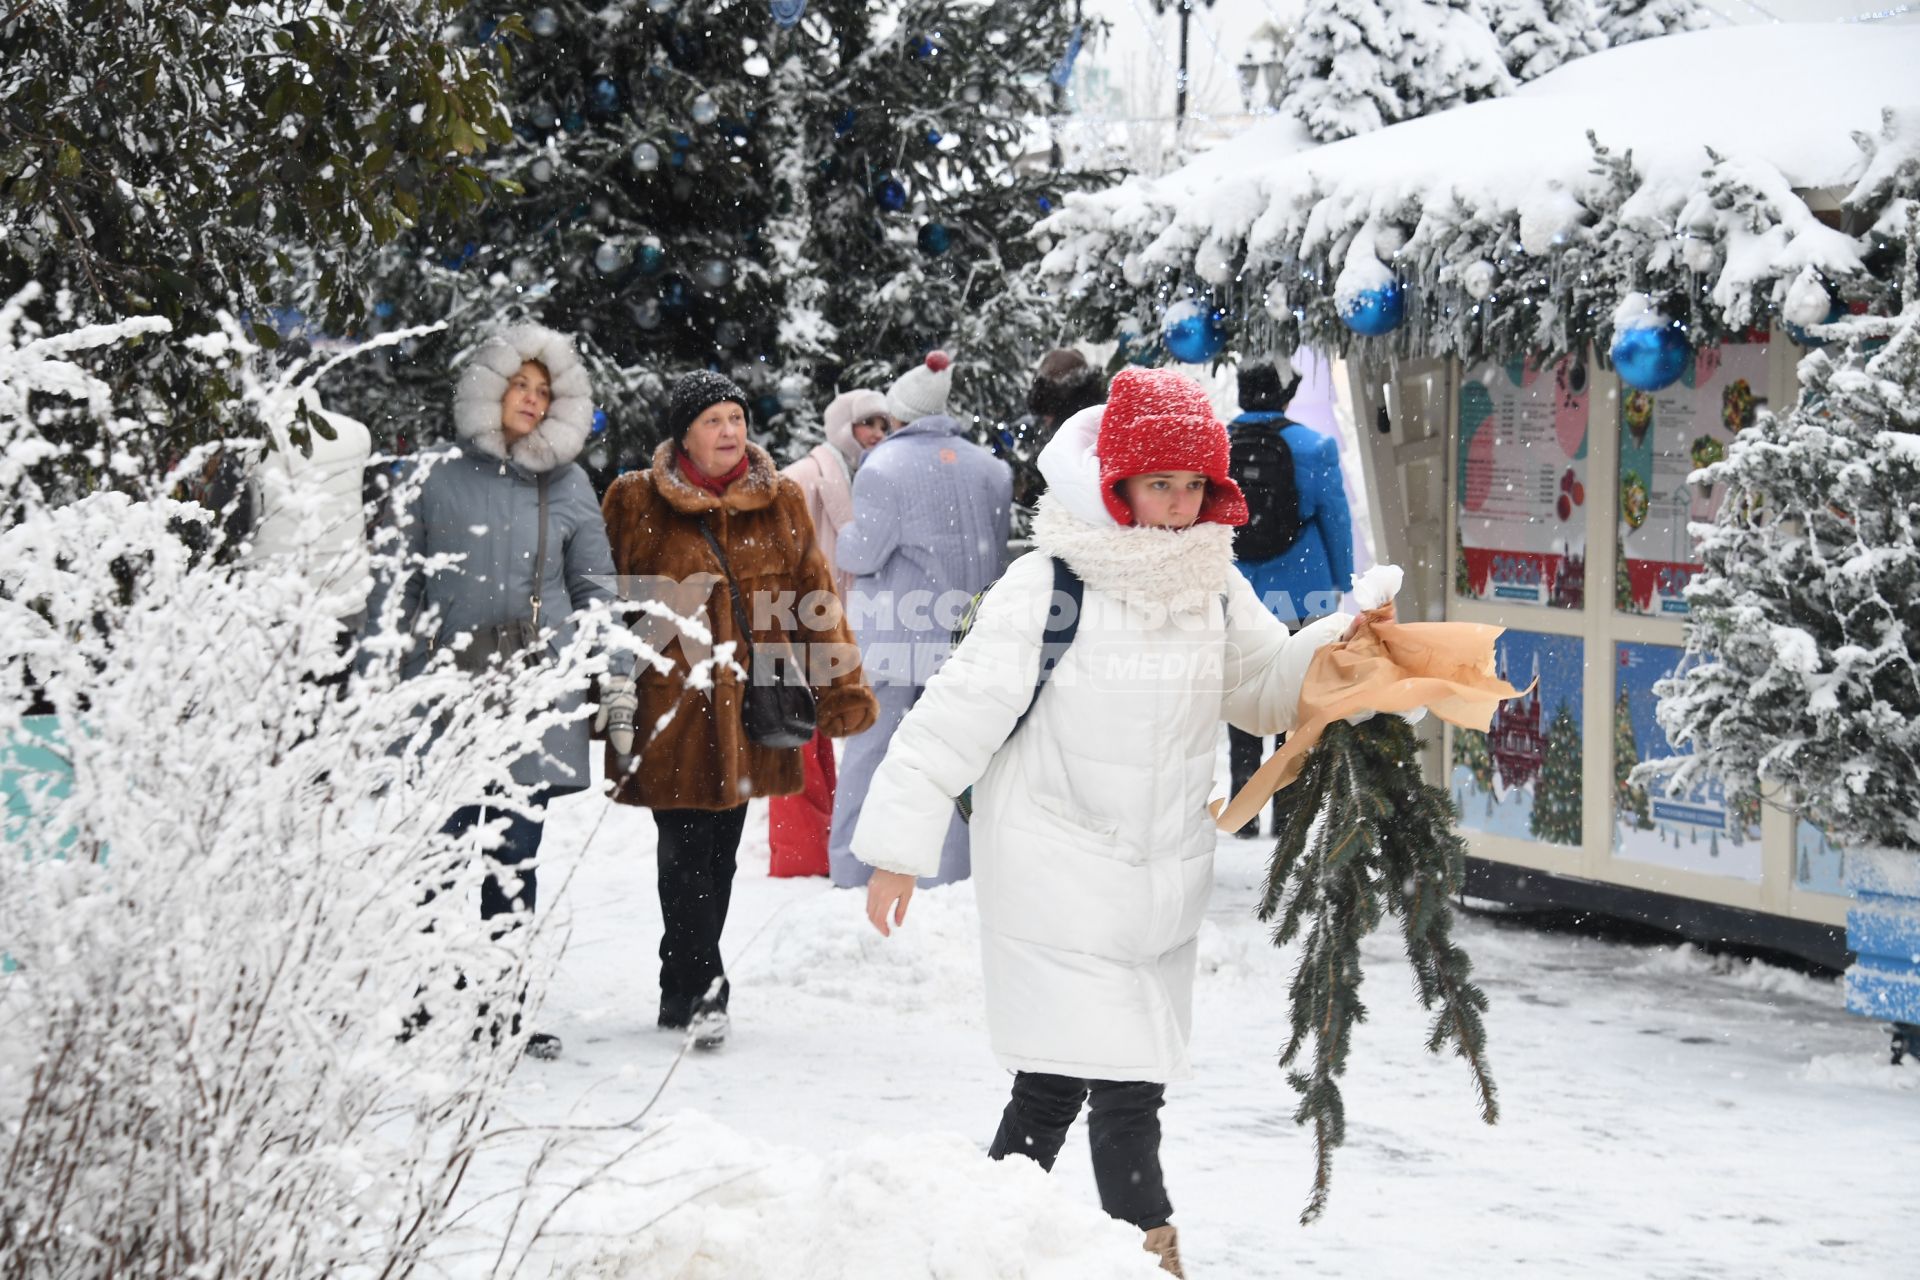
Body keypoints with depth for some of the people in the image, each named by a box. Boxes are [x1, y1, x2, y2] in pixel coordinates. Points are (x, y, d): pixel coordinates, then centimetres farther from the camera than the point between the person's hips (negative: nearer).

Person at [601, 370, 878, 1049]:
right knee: (687, 853, -6)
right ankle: (700, 993, -2)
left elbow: (814, 595, 8)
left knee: (719, 855, 11)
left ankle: (684, 992, 23)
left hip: (750, 707, 3)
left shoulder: (780, 502, 8)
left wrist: (841, 687, 2)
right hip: (672, 706, -3)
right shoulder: (637, 503, -1)